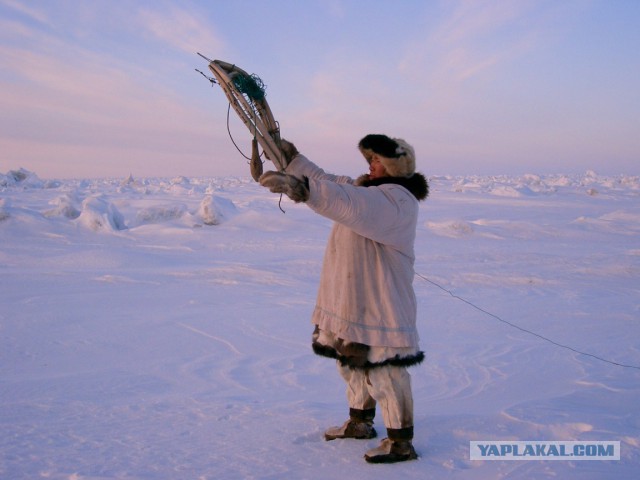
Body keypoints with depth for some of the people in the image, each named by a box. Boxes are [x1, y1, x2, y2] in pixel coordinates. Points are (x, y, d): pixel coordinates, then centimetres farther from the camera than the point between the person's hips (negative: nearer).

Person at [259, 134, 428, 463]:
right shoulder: (367, 188, 14)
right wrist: (293, 159, 17)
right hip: (354, 301, 10)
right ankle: (359, 422, 35)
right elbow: (330, 183, 23)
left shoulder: (396, 199, -20)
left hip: (380, 304, -10)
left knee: (383, 369, -6)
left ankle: (400, 442, 4)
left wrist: (300, 188, -48)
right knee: (353, 362, 20)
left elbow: (349, 204, -37)